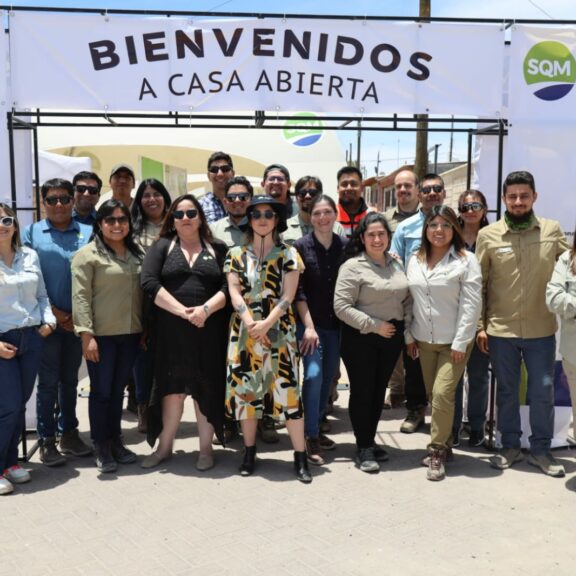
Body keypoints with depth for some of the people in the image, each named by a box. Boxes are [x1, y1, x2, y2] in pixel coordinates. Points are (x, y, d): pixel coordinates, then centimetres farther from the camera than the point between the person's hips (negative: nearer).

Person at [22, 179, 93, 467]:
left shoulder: (88, 233, 5)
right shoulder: (31, 233, 1)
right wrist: (54, 312, -9)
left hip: (78, 319, 2)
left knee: (70, 378, 13)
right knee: (48, 381, 2)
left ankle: (69, 434, 24)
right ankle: (46, 440, 11)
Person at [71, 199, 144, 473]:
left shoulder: (137, 253, 11)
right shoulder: (87, 254, -6)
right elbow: (81, 297, -11)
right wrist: (86, 334, -16)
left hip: (130, 334, 5)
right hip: (101, 334, -5)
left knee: (118, 390, 15)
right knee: (101, 391, 5)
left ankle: (116, 442, 27)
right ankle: (101, 447, 17)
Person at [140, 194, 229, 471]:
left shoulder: (218, 249, 10)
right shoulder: (162, 247, 8)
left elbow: (228, 287, 0)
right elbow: (149, 282, -6)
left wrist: (206, 309, -17)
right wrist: (182, 311, -15)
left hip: (208, 331, 0)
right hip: (171, 331, 0)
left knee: (206, 389, 4)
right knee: (172, 388, 6)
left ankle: (206, 449, 16)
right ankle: (164, 447, 20)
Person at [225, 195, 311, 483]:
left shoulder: (289, 254, 3)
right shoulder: (236, 254, 8)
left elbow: (287, 296, -5)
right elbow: (234, 292, -2)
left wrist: (266, 323, -18)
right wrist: (249, 321, -17)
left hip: (279, 330, -2)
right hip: (244, 330, 2)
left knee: (287, 389, -5)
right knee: (245, 389, 5)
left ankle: (300, 456, 3)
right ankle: (249, 451, 20)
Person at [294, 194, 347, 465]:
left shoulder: (345, 245, 1)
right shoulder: (301, 246, -6)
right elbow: (298, 290, -9)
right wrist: (309, 326, -13)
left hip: (336, 324, 4)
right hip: (309, 322, -4)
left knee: (328, 377, 10)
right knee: (313, 375, -14)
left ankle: (316, 428, 27)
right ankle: (310, 437, -3)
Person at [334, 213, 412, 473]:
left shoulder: (397, 264, 9)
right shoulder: (352, 267, -10)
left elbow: (407, 299, 17)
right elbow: (342, 306, -15)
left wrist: (406, 323, 1)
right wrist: (375, 325, -16)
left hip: (392, 337, 6)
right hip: (361, 338, -5)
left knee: (379, 391, 13)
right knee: (362, 391, 2)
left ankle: (370, 440, 28)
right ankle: (364, 448, 12)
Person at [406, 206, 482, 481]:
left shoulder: (466, 260, -8)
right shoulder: (415, 260, 7)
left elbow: (471, 304, -11)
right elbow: (410, 300, 11)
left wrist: (460, 342, -15)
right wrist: (409, 336, 8)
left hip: (454, 341, -5)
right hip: (424, 340, 5)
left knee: (442, 393, -12)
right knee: (433, 395, 9)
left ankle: (437, 450, 1)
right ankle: (444, 443, 24)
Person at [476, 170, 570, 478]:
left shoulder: (552, 231, -1)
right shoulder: (487, 235, -3)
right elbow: (478, 284, 0)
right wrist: (479, 325, -2)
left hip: (541, 329, 1)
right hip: (500, 329, 0)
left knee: (543, 392, 10)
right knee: (507, 391, 13)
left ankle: (540, 450, 27)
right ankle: (510, 446, 29)